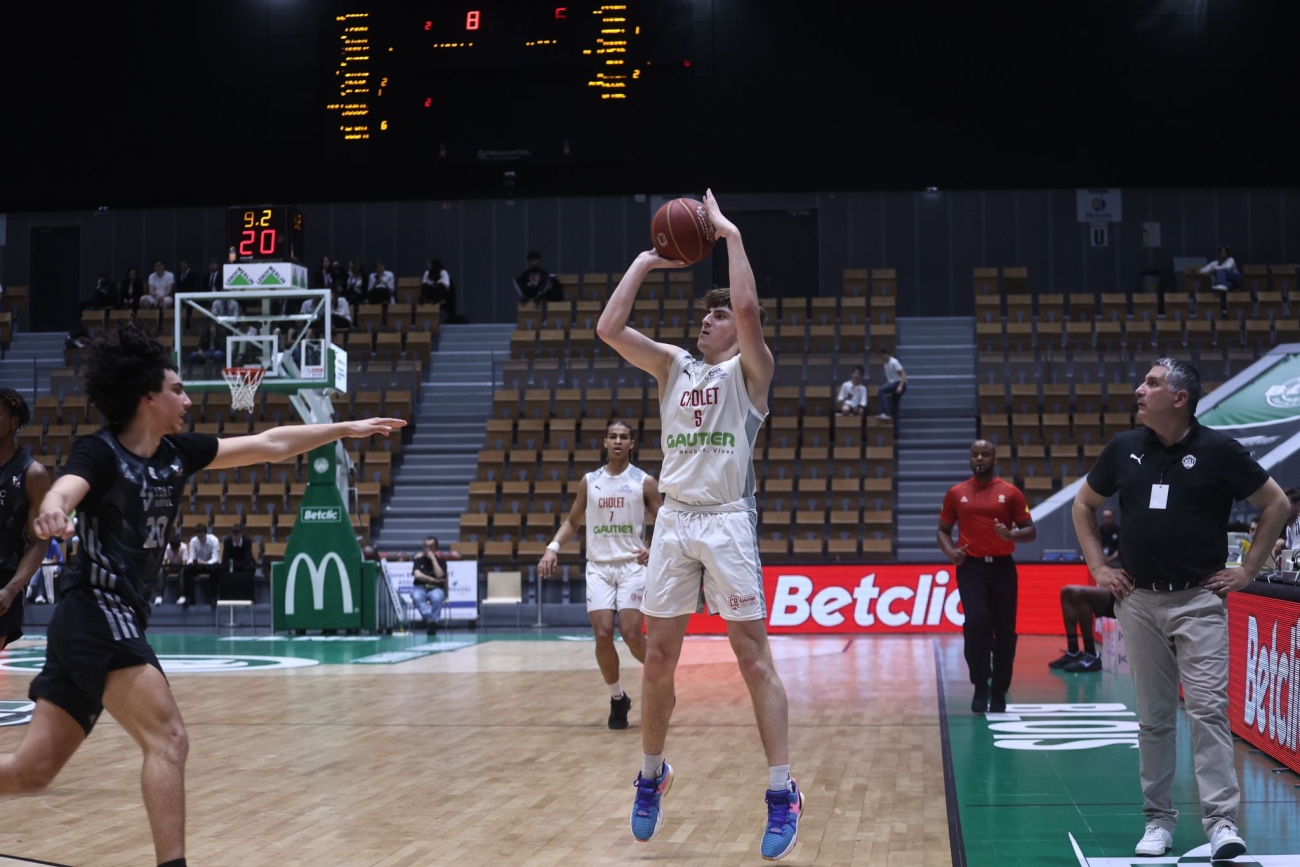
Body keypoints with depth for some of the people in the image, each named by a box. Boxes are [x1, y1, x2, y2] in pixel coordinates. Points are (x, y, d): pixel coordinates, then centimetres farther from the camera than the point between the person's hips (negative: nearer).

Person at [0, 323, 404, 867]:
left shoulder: (177, 453, 11)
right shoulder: (100, 452, -10)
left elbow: (269, 445, 19)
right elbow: (65, 489, -32)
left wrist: (346, 429, 22)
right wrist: (52, 510, -56)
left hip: (114, 621, 8)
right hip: (96, 614, -8)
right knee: (167, 741, -16)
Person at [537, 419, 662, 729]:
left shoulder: (644, 482, 1)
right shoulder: (589, 482, 9)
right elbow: (573, 521, 17)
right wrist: (553, 547, 1)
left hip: (633, 565, -2)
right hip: (598, 567, 2)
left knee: (631, 634, -14)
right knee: (603, 634, -9)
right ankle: (617, 699, 9)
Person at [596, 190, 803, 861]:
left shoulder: (750, 368, 3)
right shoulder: (673, 365, 16)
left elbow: (748, 307, -17)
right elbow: (608, 328, 4)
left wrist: (730, 234, -8)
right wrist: (644, 262, 8)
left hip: (727, 520, -5)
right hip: (673, 520, 5)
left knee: (753, 656, -6)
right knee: (658, 657, 8)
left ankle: (782, 793, -4)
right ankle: (651, 776, 25)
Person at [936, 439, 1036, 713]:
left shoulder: (1010, 493, 4)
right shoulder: (956, 493, 7)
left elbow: (1031, 531, 5)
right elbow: (943, 530, 13)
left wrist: (1011, 534, -17)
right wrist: (949, 550, -7)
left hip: (1002, 567, 1)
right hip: (971, 567, 0)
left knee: (1005, 631, 3)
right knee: (975, 623, -18)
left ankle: (999, 692, 17)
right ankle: (981, 687, -6)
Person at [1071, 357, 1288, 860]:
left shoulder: (1218, 451, -5)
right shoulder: (1125, 448, 5)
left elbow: (1277, 505, 2)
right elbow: (1083, 505, 18)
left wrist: (1248, 570, 0)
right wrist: (1098, 567, 10)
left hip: (1198, 600, -3)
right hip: (1139, 601, 3)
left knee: (1207, 708, -10)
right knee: (1153, 717, 8)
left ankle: (1222, 821, -8)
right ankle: (1158, 819, 15)